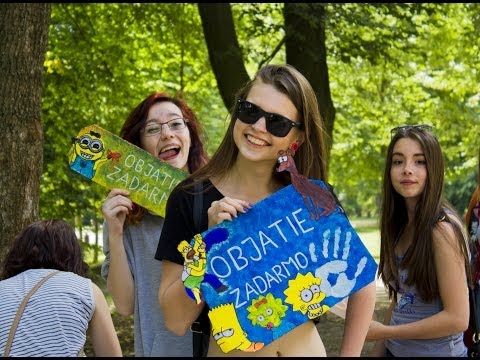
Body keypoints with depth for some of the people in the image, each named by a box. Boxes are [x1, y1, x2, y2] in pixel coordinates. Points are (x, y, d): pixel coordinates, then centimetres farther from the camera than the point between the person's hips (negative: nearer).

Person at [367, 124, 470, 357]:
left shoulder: (443, 229, -19)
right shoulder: (400, 225, 2)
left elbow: (457, 318, -21)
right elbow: (398, 300, 9)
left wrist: (384, 332, -15)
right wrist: (377, 350, 2)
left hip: (436, 352, -6)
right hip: (396, 350, 6)